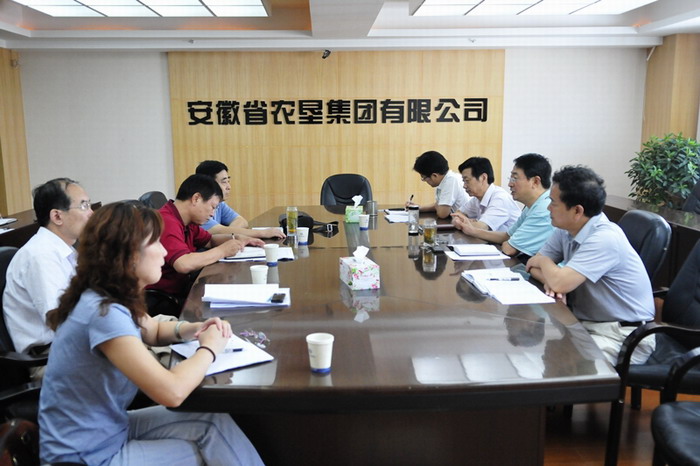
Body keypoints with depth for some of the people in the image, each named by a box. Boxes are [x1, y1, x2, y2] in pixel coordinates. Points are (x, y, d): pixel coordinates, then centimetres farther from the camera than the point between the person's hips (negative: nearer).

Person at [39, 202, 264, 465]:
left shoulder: (113, 300, 0)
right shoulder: (103, 312, -30)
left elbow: (154, 331, 22)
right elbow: (171, 391, -36)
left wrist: (194, 329, 0)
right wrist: (209, 348, -16)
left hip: (109, 428, 8)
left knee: (214, 423, -2)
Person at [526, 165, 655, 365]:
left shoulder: (604, 238, -24)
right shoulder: (565, 230, 1)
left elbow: (561, 283, -30)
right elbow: (534, 265, 8)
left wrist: (544, 261, -8)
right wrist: (550, 279, -15)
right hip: (584, 323, 8)